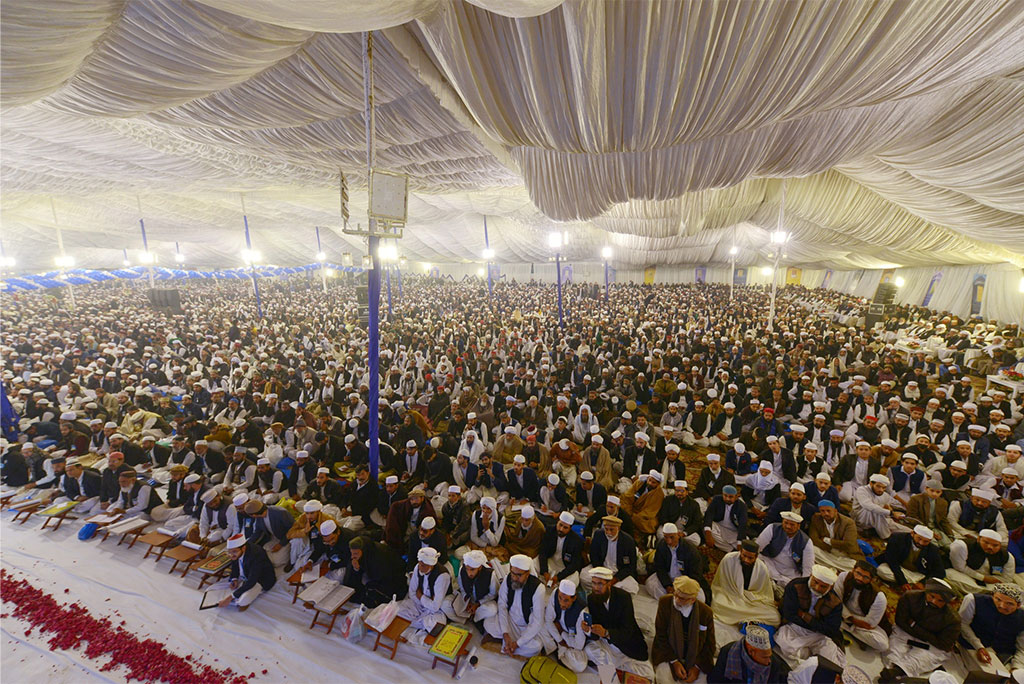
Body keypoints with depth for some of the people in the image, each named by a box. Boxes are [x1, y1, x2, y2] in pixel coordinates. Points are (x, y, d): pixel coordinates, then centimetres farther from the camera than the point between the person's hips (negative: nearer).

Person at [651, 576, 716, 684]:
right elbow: (661, 635, -9)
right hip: (668, 654, -2)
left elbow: (710, 644, 0)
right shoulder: (665, 602, -16)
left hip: (696, 658, 2)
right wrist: (674, 661, -15)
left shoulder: (706, 612, -12)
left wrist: (697, 666, -9)